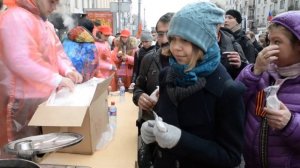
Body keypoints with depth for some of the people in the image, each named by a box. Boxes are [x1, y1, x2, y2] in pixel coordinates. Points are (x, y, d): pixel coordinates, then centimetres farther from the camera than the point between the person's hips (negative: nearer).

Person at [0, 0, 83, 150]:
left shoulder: (46, 24, 14)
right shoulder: (16, 18, -16)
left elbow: (57, 51, 17)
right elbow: (21, 61, -27)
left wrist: (68, 70, -3)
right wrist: (57, 79, -25)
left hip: (46, 96, 9)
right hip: (25, 100, -9)